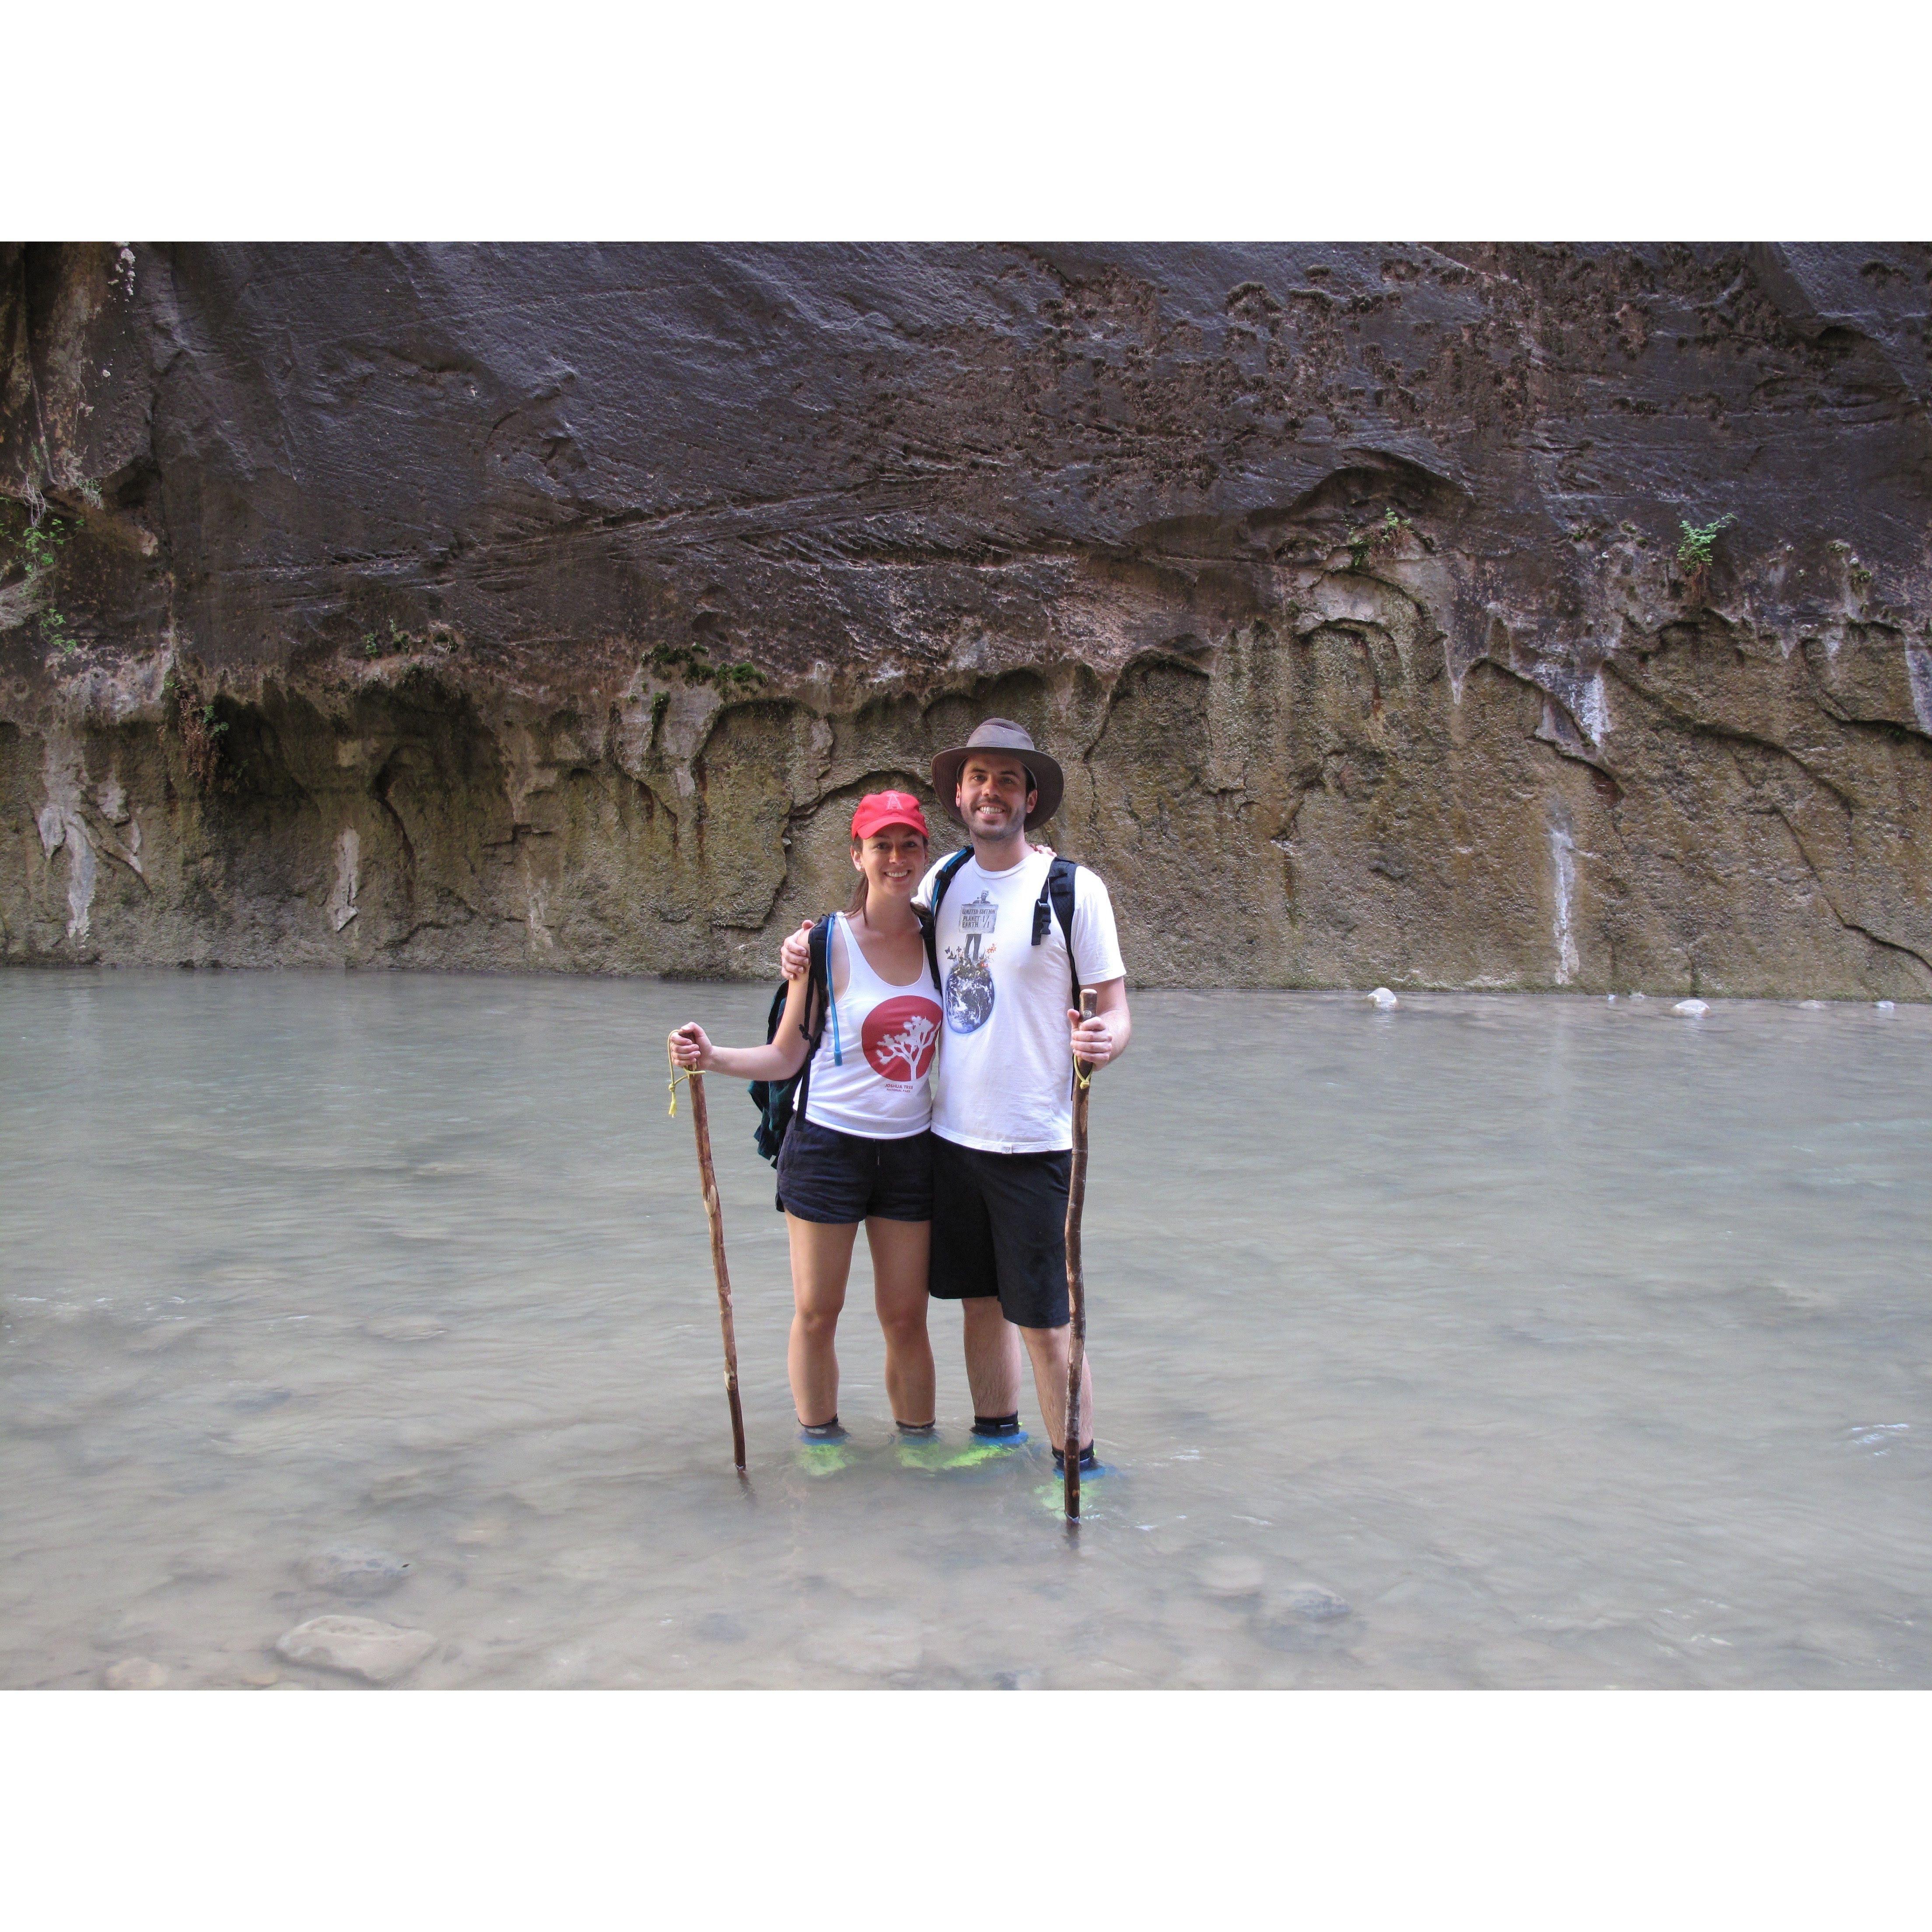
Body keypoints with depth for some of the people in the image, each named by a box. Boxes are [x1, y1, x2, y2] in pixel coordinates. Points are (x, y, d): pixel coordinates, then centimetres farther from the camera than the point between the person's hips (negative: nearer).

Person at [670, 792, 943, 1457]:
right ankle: (819, 1444, 28)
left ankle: (918, 1443, 28)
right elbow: (786, 1057, -5)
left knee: (906, 1317, 10)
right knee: (816, 1313, 8)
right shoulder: (828, 943, -9)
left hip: (910, 1150, 3)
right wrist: (713, 1057, -20)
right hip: (828, 1146, -2)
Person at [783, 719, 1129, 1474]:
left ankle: (1076, 1466, 18)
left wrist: (1105, 1038, -31)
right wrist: (815, 950, 5)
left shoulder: (1073, 888, -9)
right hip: (951, 1131, 5)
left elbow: (1115, 1012, -8)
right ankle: (996, 1437, 35)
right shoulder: (945, 879, 6)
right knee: (979, 1299, 17)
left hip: (1033, 1142, -5)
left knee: (1044, 1319, 1)